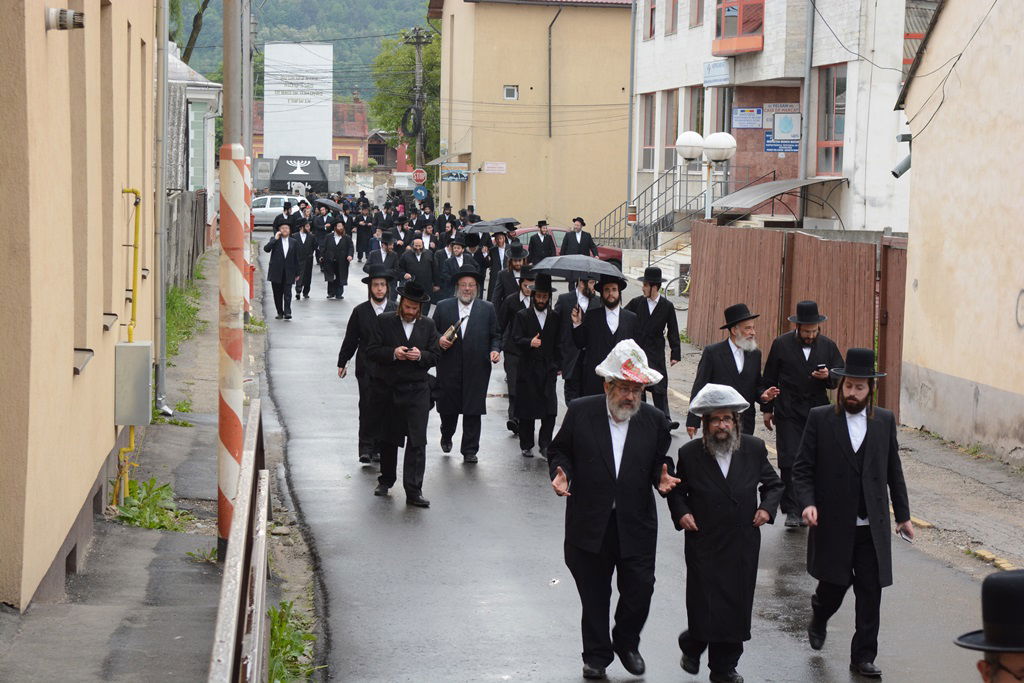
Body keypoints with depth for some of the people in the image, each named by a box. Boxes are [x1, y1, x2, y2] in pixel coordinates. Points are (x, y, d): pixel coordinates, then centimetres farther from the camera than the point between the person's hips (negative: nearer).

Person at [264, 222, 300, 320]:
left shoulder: (293, 242, 9)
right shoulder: (274, 240, 5)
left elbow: (296, 258, 11)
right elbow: (266, 249, -13)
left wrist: (297, 273, 9)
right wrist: (275, 239, -14)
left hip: (288, 272, 0)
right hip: (276, 271, 0)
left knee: (287, 293, -9)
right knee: (277, 293, 5)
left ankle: (287, 312, -13)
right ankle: (280, 312, 15)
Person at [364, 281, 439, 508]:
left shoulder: (427, 325, 6)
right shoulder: (384, 321, 0)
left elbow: (435, 356, 7)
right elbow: (371, 351, -3)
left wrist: (420, 355, -14)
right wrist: (393, 353, -19)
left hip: (417, 389, 0)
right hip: (389, 389, 0)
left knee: (417, 440, -9)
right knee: (388, 438, 14)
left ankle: (414, 491, -10)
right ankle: (386, 479, 35)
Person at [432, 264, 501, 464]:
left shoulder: (487, 309, 8)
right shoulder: (443, 307, 7)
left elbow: (495, 335, 10)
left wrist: (495, 350, -8)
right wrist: (439, 340, -9)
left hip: (477, 370, 0)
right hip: (449, 369, 0)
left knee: (473, 410, -1)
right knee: (448, 407, 9)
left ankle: (470, 450, 8)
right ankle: (446, 436, 38)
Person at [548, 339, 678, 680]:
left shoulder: (654, 420, 1)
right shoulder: (580, 412, -4)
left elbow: (660, 460, 10)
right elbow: (560, 450, 5)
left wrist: (662, 477, -12)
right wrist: (561, 473, -15)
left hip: (636, 524, 1)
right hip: (590, 522, -1)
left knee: (640, 589, 2)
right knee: (594, 595, 10)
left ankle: (626, 643, 30)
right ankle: (597, 655, 28)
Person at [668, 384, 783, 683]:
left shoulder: (754, 449, 1)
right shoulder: (690, 453, -3)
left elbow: (773, 484, 13)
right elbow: (677, 490, 9)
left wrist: (767, 507, -4)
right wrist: (681, 512, -8)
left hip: (743, 545, 2)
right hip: (704, 544, -2)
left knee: (737, 607, 7)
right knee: (704, 605, -6)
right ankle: (692, 647, 25)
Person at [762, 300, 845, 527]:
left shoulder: (828, 346, 4)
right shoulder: (781, 344, -1)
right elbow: (769, 378, 7)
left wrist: (828, 376, -13)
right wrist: (767, 409, 7)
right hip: (788, 412, -2)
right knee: (790, 461, -8)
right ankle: (792, 510, -4)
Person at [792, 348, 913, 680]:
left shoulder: (885, 420, 5)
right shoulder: (820, 418, -3)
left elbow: (893, 471, 12)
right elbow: (802, 468, -3)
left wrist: (903, 515, 12)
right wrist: (807, 502, -18)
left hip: (872, 527, 2)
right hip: (833, 524, -2)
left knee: (870, 593, 1)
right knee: (834, 584, 8)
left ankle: (863, 656, 12)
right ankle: (819, 618, 41)